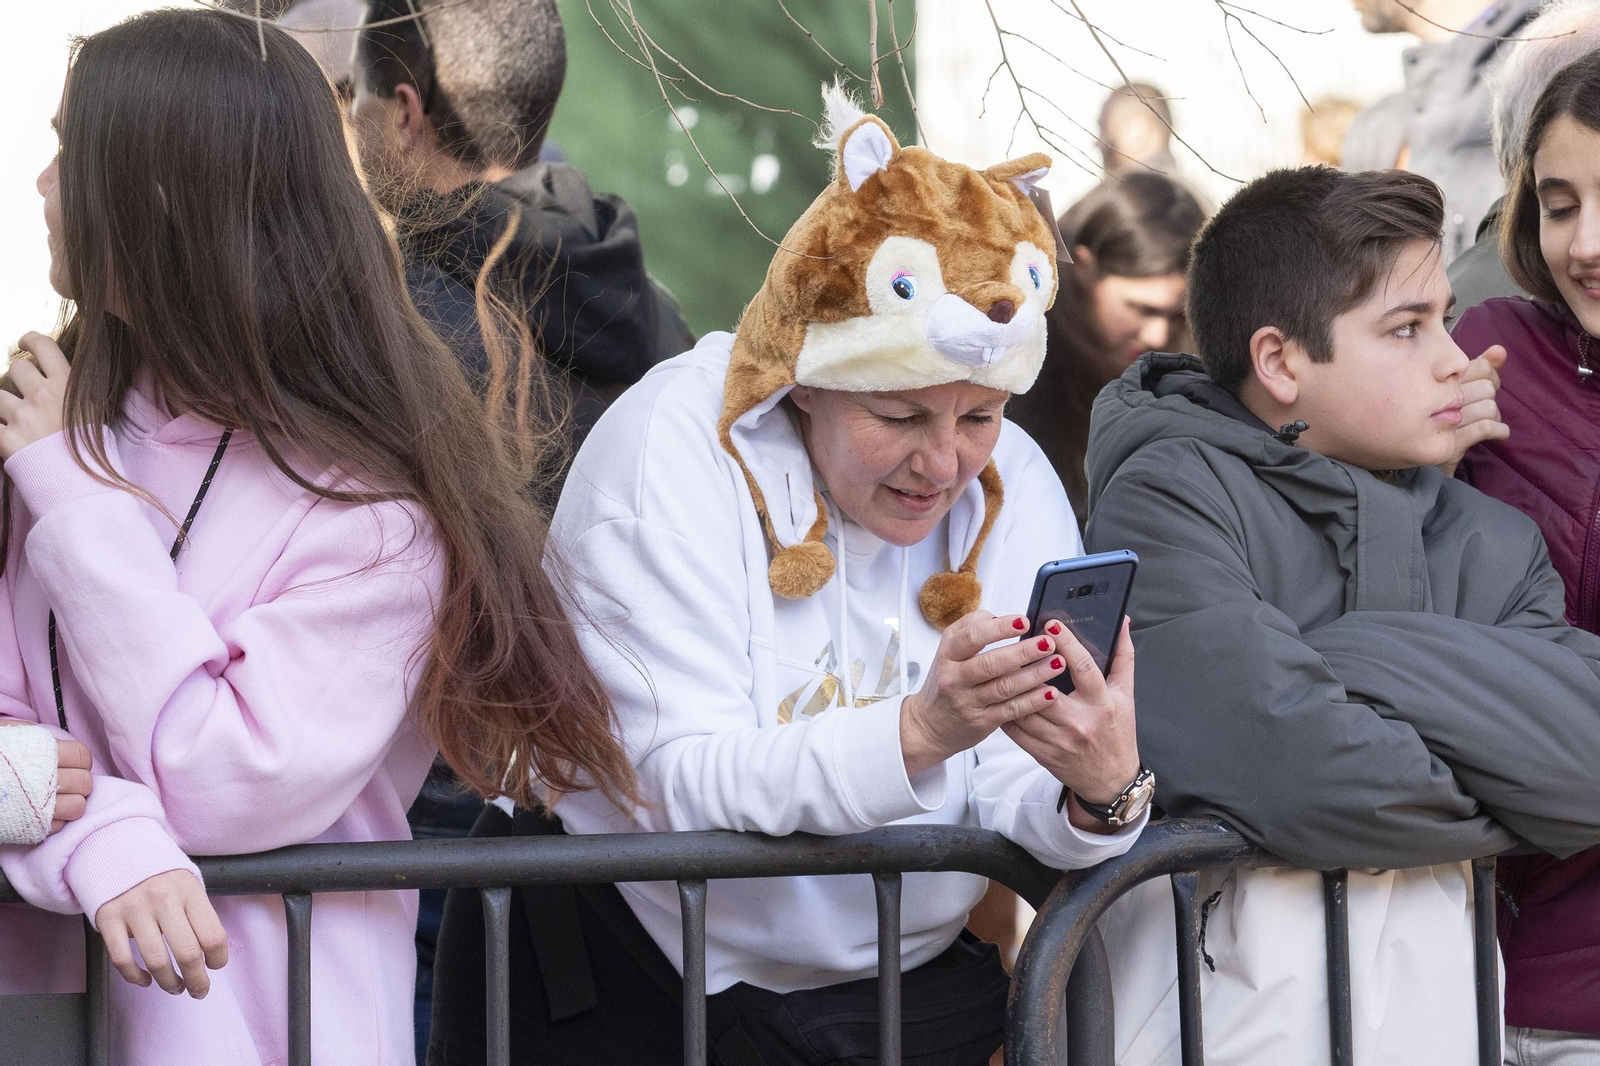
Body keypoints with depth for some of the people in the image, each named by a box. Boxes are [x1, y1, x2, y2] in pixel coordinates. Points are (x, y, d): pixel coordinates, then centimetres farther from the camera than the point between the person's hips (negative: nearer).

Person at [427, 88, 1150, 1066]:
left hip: (898, 988, 5)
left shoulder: (1013, 481, 0)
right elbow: (686, 782, -22)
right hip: (629, 982, -5)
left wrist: (1103, 793, -29)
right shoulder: (673, 446, -13)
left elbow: (1014, 807, -6)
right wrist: (915, 733, -36)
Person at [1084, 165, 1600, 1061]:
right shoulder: (1170, 498, -10)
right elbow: (1299, 776, -22)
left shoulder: (1489, 543, 10)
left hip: (1430, 987, 5)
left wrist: (1378, 661, -15)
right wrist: (1506, 791, -4)